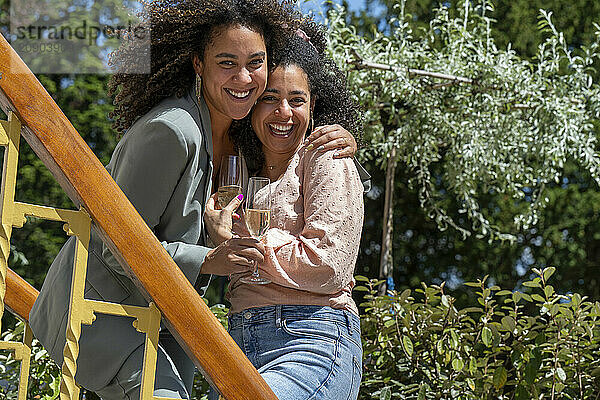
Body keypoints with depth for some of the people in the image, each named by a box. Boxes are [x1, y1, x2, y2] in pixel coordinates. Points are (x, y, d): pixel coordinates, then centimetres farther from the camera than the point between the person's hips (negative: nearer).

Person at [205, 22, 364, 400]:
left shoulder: (324, 159, 2)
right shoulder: (245, 170, 21)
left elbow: (328, 266, -9)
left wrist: (239, 240, -2)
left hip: (313, 343, -6)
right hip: (241, 347, 6)